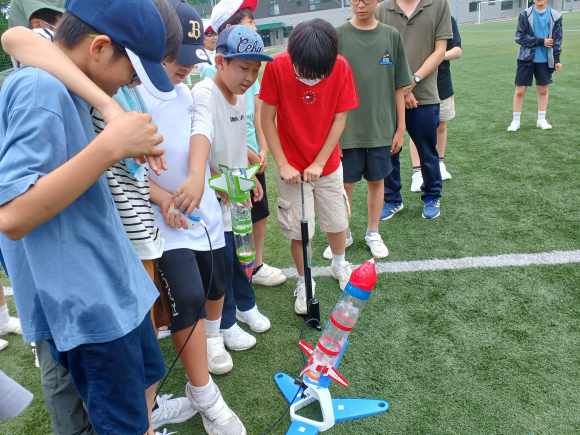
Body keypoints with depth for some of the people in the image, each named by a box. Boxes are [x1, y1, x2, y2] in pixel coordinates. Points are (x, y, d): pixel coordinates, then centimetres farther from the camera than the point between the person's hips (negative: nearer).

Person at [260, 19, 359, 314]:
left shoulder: (341, 68, -13)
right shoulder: (277, 67, -17)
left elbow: (339, 119, -8)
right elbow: (267, 118, -11)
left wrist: (319, 162, -13)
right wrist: (283, 164, -13)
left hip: (328, 164, 2)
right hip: (293, 168, -1)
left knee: (337, 221, 14)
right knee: (299, 231, 3)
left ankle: (339, 265, 44)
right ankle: (304, 282, 27)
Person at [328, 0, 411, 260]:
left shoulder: (391, 36, 1)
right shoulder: (338, 35, -4)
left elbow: (398, 87, 4)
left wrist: (400, 128, 4)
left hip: (381, 128, 2)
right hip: (348, 129, -1)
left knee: (377, 181, 12)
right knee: (345, 184, 6)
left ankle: (373, 234, 29)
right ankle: (343, 235, 26)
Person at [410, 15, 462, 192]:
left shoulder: (448, 20, 1)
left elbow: (458, 50, -3)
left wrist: (442, 55, -25)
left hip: (442, 85, 3)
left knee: (441, 126, 14)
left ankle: (440, 164, 32)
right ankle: (417, 173, 2)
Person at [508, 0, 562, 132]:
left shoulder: (555, 16, 0)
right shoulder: (525, 15, -5)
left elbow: (557, 40, 3)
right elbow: (520, 37, -9)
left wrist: (557, 60, -1)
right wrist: (541, 41, -14)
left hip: (545, 60, 2)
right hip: (526, 58, -2)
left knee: (543, 89, 9)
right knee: (520, 90, 0)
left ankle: (541, 119, 20)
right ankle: (516, 120, 12)